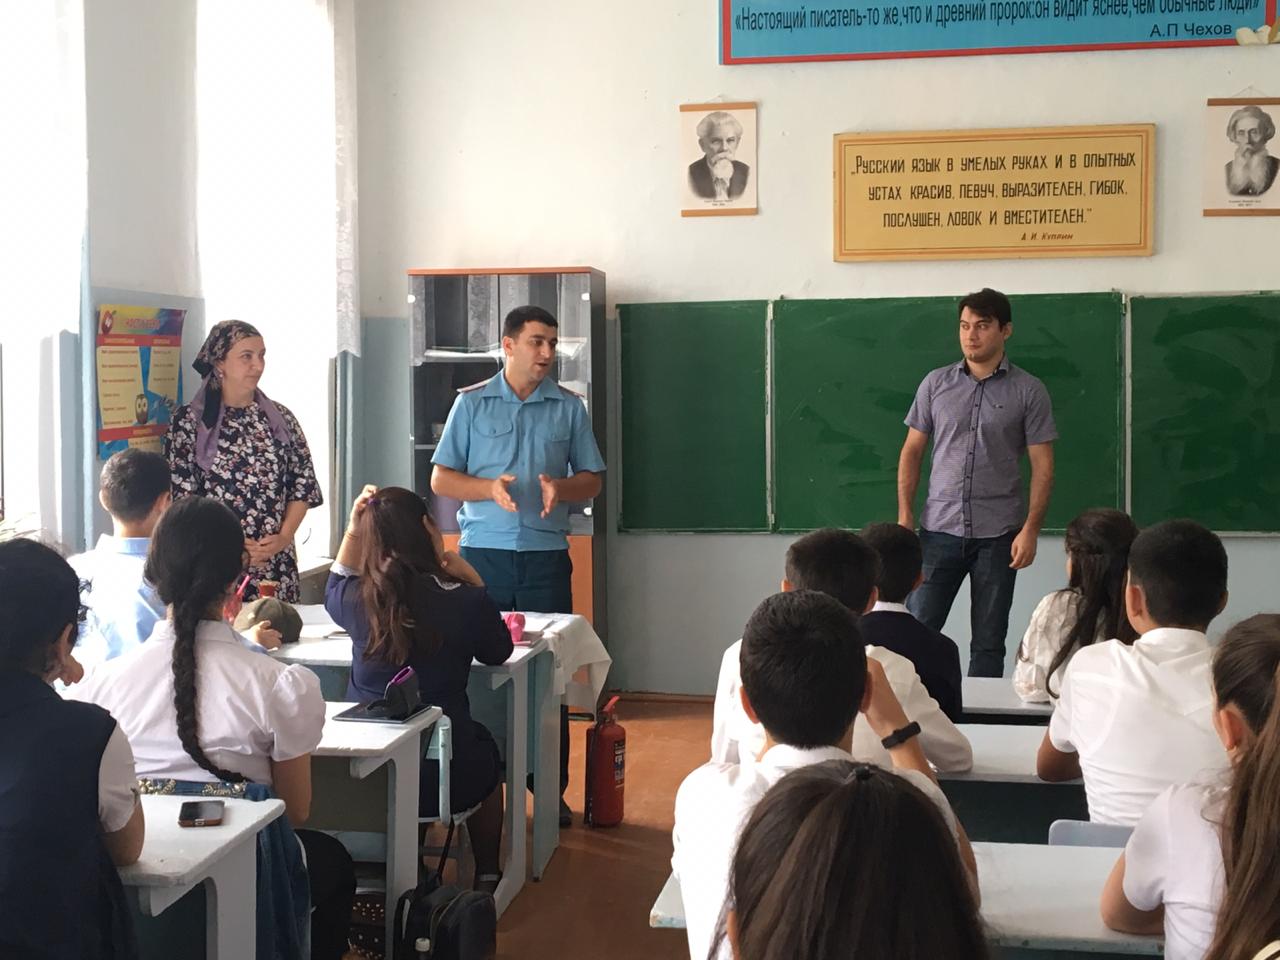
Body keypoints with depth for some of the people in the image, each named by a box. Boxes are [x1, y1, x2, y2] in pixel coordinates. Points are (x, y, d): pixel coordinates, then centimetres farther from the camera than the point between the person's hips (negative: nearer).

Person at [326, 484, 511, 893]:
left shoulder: (358, 599, -9)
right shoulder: (463, 600, -16)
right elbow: (498, 652, 6)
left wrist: (352, 528, 9)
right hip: (443, 780, -2)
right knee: (484, 746, 34)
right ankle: (486, 875, 46)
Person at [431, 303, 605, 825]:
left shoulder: (569, 407, 8)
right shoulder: (471, 403, 5)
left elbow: (592, 479, 10)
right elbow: (441, 479, 4)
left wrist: (560, 487, -11)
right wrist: (489, 488, -14)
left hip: (546, 555, 1)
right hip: (482, 552, 0)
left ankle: (550, 788, 10)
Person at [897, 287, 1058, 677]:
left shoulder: (1029, 392, 0)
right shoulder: (936, 383, 6)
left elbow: (1042, 466, -1)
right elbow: (912, 451, 9)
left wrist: (1030, 529, -10)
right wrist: (905, 514, 0)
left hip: (998, 535, -1)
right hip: (939, 529, 2)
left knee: (988, 642, 6)